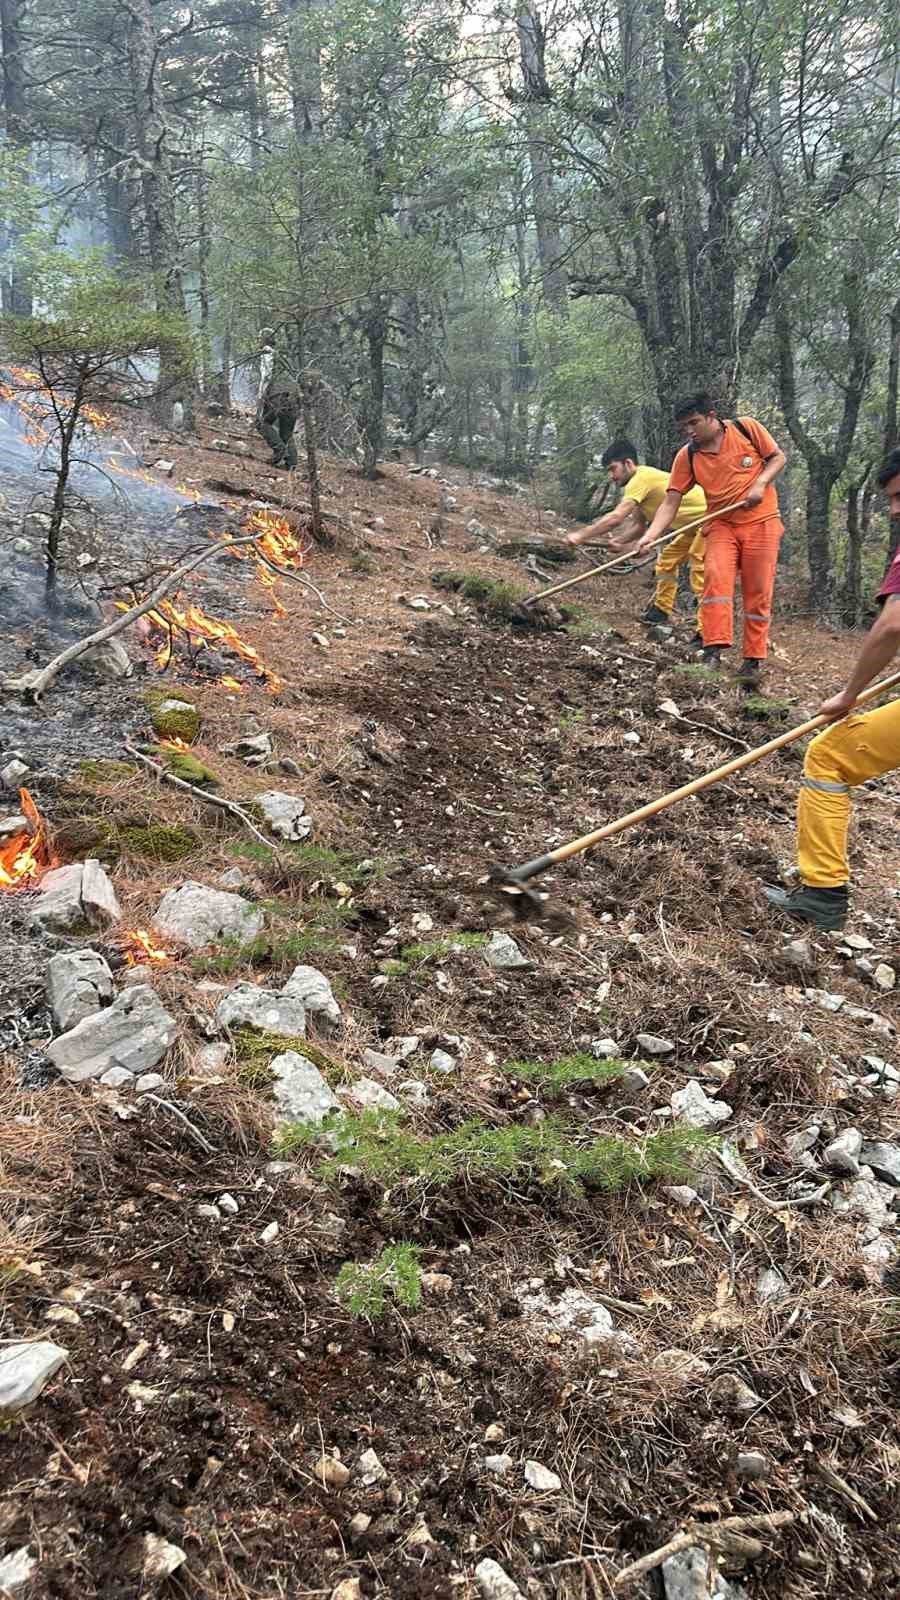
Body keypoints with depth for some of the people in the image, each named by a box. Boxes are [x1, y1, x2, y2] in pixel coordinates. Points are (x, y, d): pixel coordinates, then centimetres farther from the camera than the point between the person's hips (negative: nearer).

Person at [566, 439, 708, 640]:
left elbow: (616, 518, -30)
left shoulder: (642, 478, -23)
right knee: (667, 559, 19)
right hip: (694, 523, 11)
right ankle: (661, 609, 29)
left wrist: (581, 535, -25)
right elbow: (638, 525, 13)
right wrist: (620, 541, -6)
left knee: (699, 570, -19)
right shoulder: (642, 481, 9)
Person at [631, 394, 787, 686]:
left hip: (761, 522, -1)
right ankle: (714, 651, -24)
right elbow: (670, 502, -6)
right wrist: (649, 537, -21)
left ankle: (753, 660, 5)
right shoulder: (686, 457, -2)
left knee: (758, 593, -2)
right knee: (716, 577, -21)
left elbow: (778, 457, 4)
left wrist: (760, 484, -15)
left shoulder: (747, 428, -6)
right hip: (722, 525, 1)